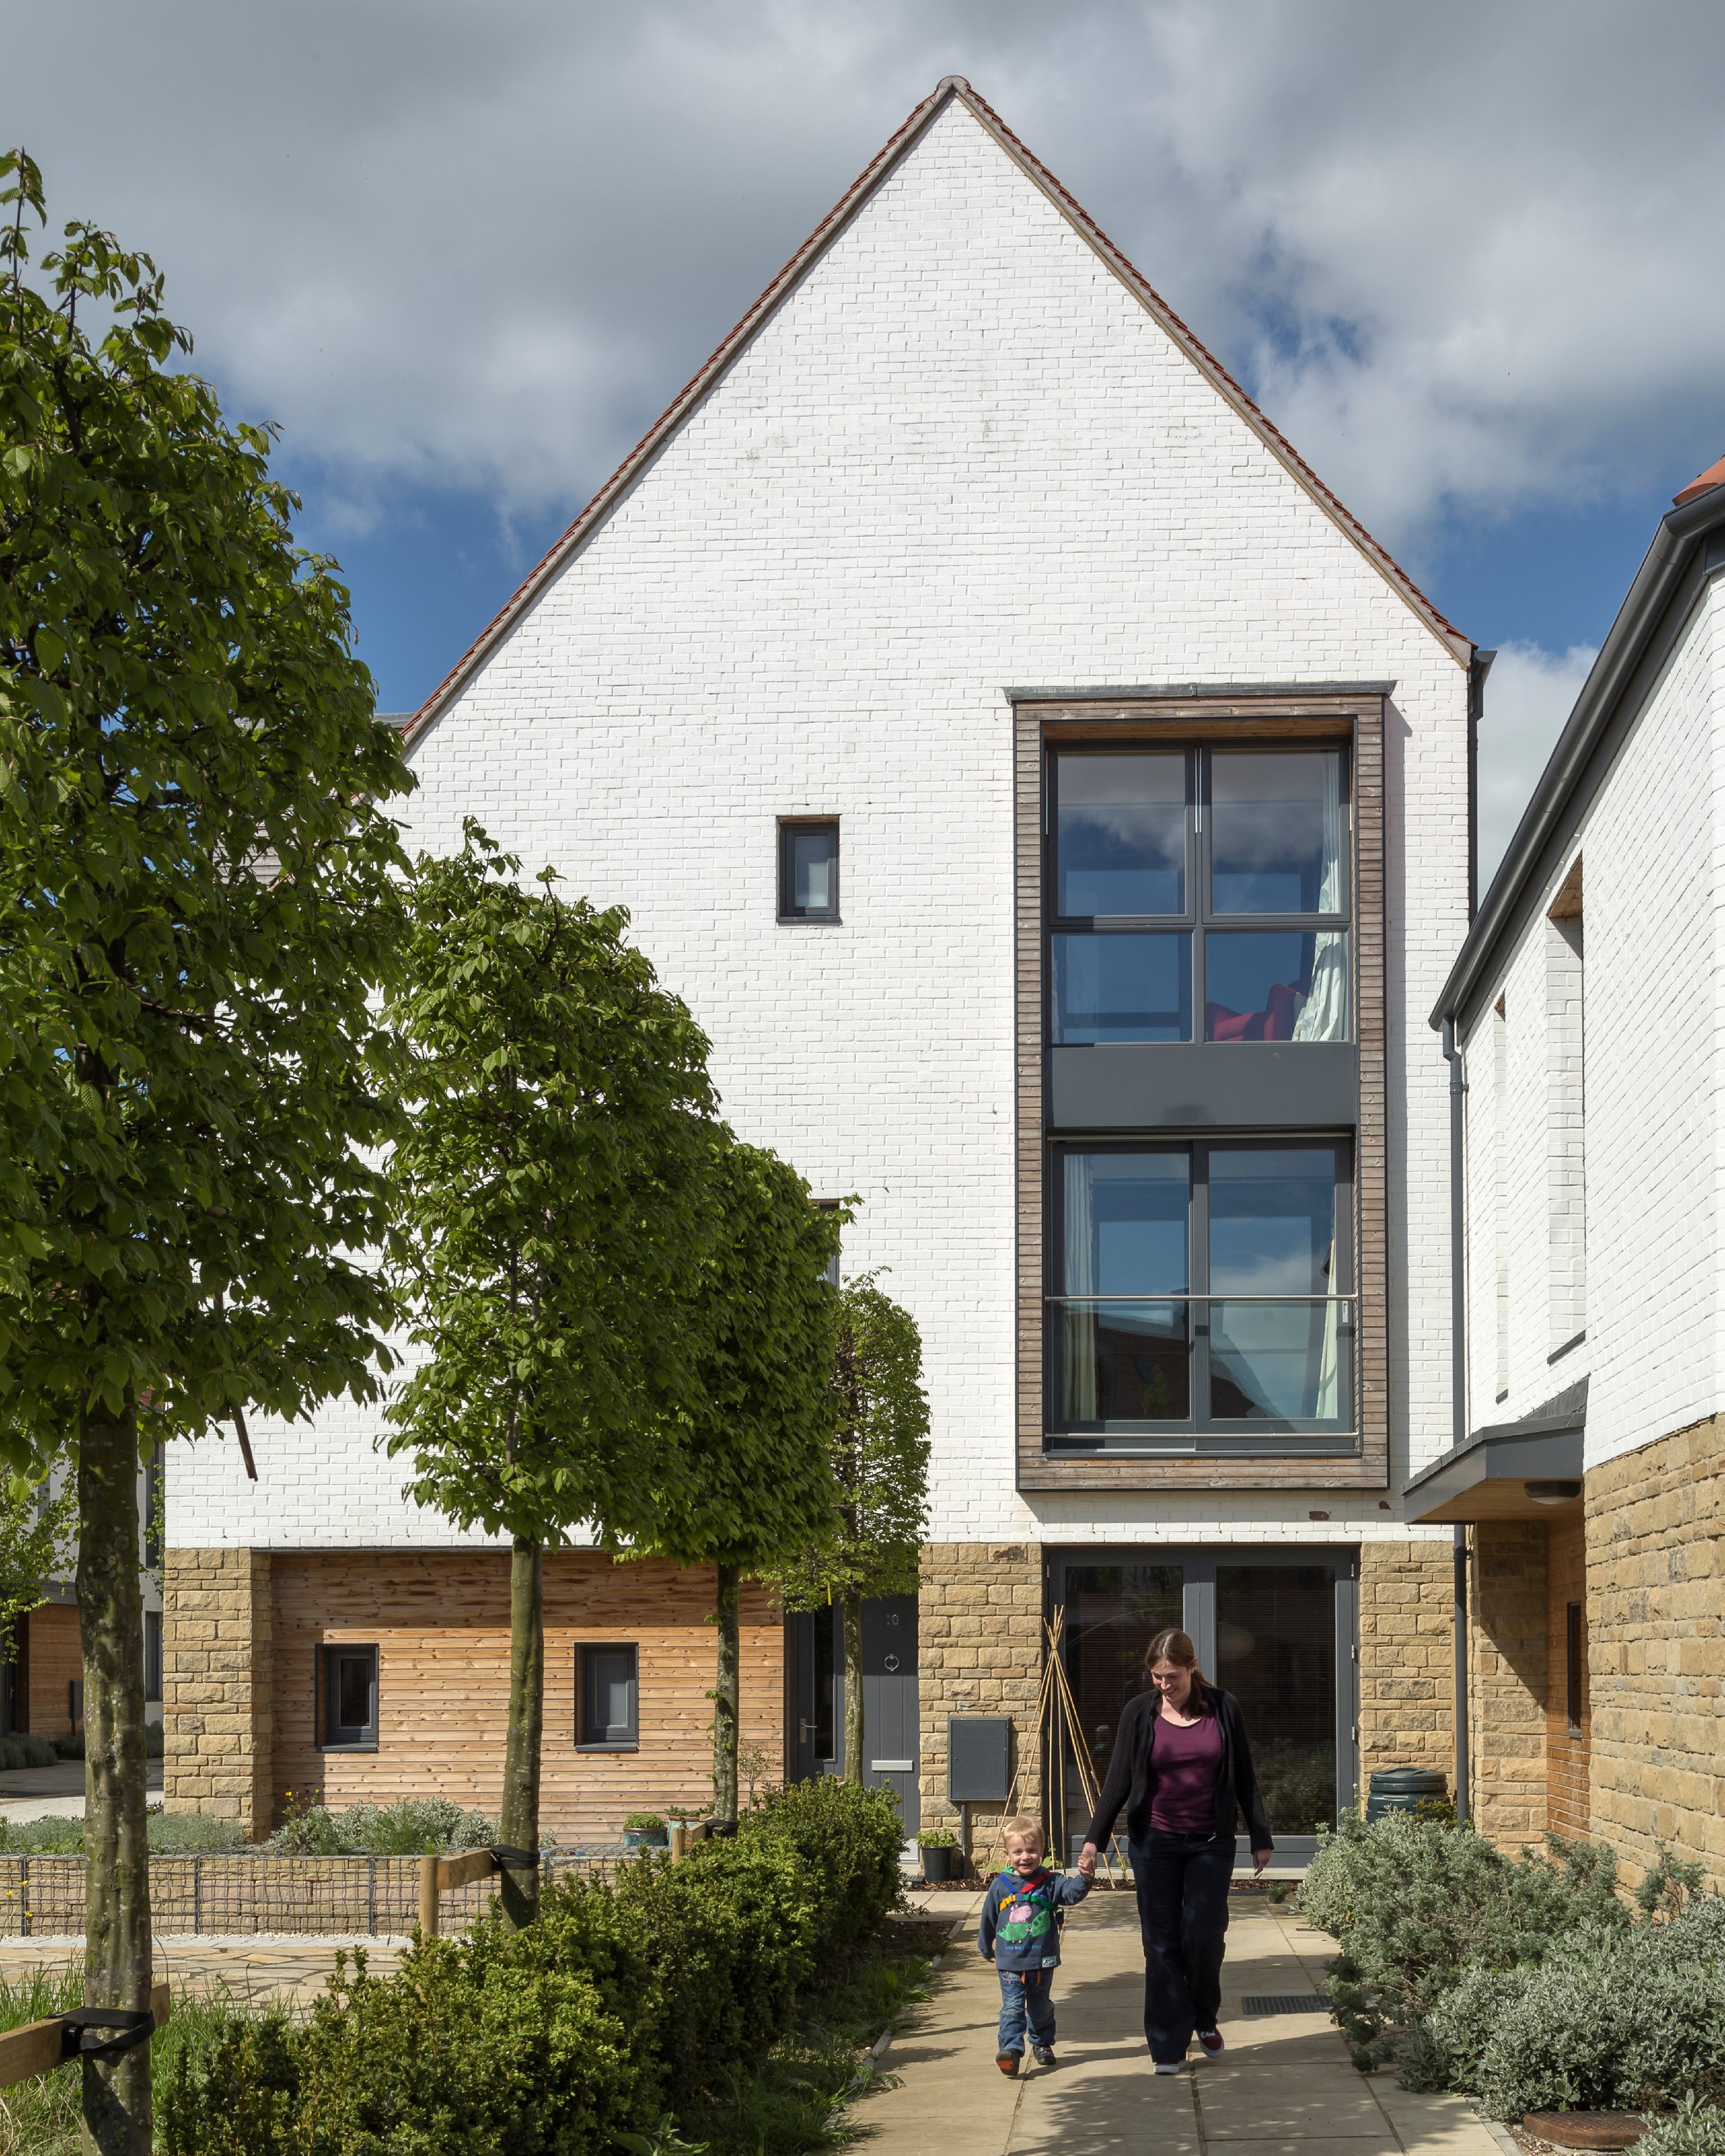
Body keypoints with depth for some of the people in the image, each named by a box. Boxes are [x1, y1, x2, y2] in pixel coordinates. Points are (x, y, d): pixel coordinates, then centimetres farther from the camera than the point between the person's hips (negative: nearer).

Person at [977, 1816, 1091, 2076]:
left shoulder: (1051, 1883, -4)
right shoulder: (1000, 1886, -1)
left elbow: (1072, 1892, -22)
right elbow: (988, 1919, 11)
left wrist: (1086, 1879, -42)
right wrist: (986, 1948, 21)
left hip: (1042, 1961, 1)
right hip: (1009, 1963, -1)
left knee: (1041, 2007, 16)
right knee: (1012, 2008, -9)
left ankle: (1043, 2044, 35)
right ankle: (1010, 2049, -14)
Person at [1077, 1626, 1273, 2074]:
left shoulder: (1223, 1708, -2)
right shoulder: (1140, 1713, -3)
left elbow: (1244, 1779, 5)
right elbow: (1118, 1781, -4)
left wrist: (1260, 1838, 6)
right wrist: (1094, 1840, -12)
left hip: (1211, 1843, 0)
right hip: (1154, 1843, 0)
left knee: (1204, 1935, -4)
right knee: (1162, 1943, 0)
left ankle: (1205, 2018, 24)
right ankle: (1169, 2045, 7)